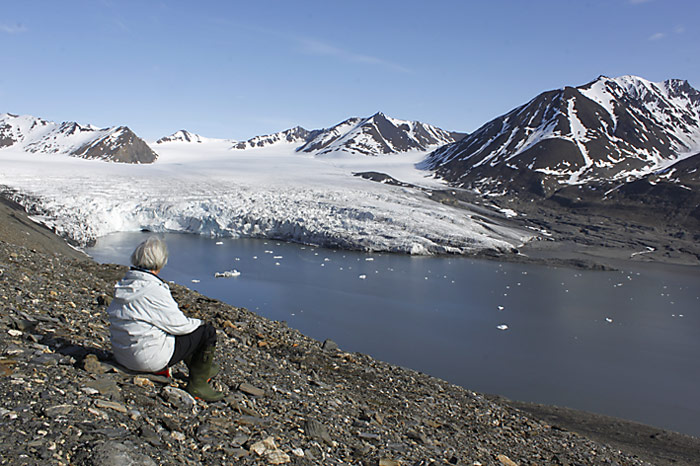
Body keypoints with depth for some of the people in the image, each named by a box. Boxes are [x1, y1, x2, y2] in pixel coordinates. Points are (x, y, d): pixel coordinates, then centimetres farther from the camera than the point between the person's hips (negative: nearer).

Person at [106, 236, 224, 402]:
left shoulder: (124, 285, 3)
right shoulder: (154, 291, -25)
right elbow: (178, 324, -18)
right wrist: (198, 323, 5)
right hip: (149, 358, -9)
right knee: (208, 332, 0)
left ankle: (198, 367, 39)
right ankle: (197, 384, 8)